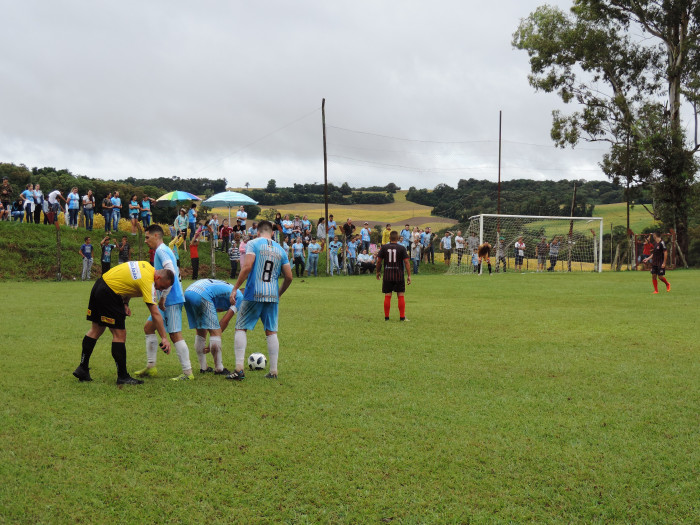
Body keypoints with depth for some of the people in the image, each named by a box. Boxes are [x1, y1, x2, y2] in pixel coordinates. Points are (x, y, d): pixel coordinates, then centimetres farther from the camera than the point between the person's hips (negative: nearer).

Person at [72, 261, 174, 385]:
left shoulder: (146, 265, 6)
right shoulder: (148, 282, -19)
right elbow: (155, 314, -20)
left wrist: (125, 303, 6)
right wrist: (164, 338, -17)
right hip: (109, 294, -10)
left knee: (96, 330, 17)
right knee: (120, 334, -3)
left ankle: (82, 368, 24)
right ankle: (122, 376, 2)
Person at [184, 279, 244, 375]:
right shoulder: (240, 297, 12)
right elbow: (225, 321, 5)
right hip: (202, 295, -9)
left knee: (200, 331, 19)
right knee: (215, 332, -1)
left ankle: (203, 367, 24)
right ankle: (219, 369, 3)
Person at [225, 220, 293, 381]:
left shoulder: (253, 244, 0)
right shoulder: (280, 250, 13)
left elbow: (247, 267, -13)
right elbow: (289, 277, 11)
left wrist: (235, 289, -9)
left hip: (254, 295, -4)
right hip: (272, 296, 4)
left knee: (241, 328, 4)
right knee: (271, 332, 10)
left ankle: (239, 369, -6)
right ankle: (273, 371, 10)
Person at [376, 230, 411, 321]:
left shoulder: (384, 247, 1)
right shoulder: (402, 248, -2)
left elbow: (379, 261, 3)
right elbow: (406, 262, -6)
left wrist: (378, 272, 17)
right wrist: (409, 275, -3)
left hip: (387, 275, 1)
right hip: (399, 276, -1)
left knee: (387, 296, 4)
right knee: (401, 296, 5)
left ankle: (386, 317, 7)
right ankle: (402, 317, 4)